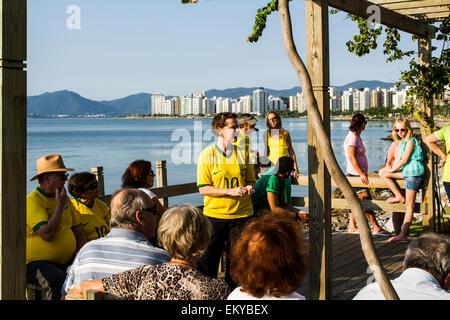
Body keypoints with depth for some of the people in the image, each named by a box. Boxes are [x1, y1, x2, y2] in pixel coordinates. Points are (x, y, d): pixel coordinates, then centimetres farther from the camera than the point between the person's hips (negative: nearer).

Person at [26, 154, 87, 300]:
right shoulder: (32, 201, -10)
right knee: (57, 279, -36)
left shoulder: (64, 199, 14)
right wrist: (60, 205, -14)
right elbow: (47, 234, -22)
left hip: (66, 263, 7)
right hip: (36, 263, -6)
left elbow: (78, 230, 21)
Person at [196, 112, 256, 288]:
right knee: (209, 258, 3)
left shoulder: (242, 153, 6)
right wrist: (231, 191, -17)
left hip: (241, 214, 3)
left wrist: (249, 187, -9)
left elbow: (250, 180, 15)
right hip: (215, 214, -2)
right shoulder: (207, 154, -4)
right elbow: (203, 189, -8)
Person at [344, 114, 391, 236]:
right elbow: (351, 157, -21)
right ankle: (376, 228, -10)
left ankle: (352, 227, 14)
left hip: (358, 174, 10)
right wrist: (361, 174, -23)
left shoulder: (356, 137, 16)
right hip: (355, 174, -10)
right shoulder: (352, 137, -14)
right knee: (366, 201, -10)